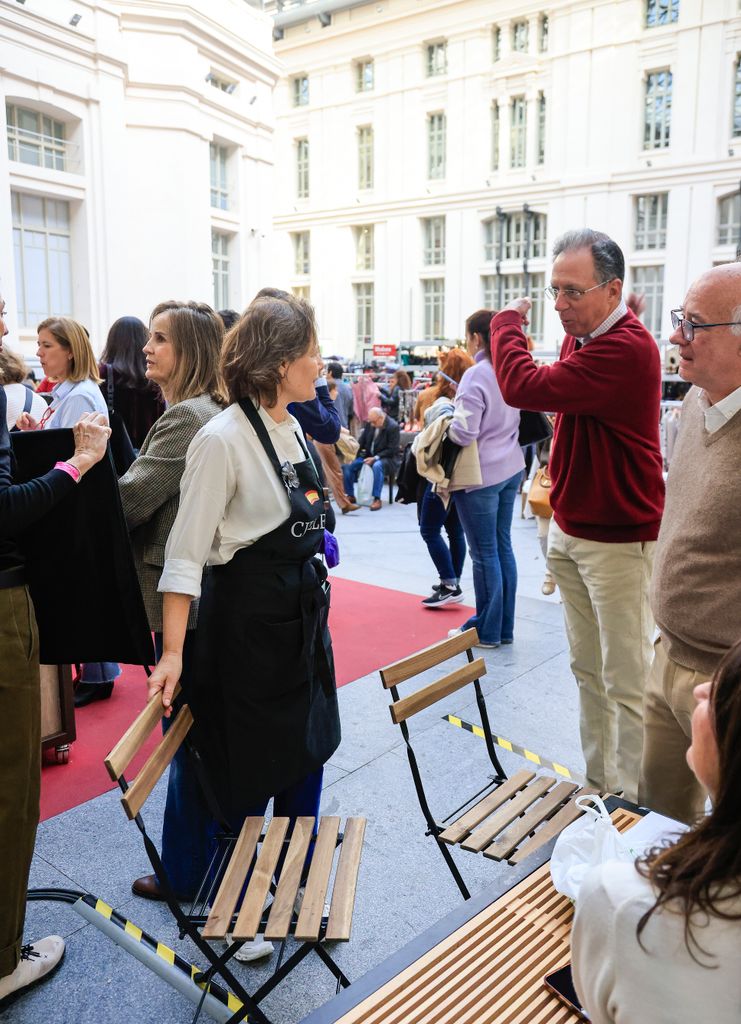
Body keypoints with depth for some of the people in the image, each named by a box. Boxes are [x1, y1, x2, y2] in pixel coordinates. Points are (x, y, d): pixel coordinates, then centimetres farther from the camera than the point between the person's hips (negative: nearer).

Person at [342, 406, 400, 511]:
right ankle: (350, 496, 4)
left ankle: (377, 499, -32)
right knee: (348, 465, -11)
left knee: (377, 466, -39)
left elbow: (391, 450, -18)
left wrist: (375, 458, -26)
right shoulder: (369, 424, 0)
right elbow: (361, 442, 7)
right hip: (369, 456, 6)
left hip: (388, 458, -6)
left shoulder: (393, 426, -16)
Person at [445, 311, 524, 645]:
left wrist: (443, 424, -4)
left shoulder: (476, 375, -18)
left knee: (485, 553, 2)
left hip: (480, 475, -8)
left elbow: (464, 432, -23)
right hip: (510, 469, 8)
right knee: (503, 546, 14)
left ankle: (487, 631, 13)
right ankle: (505, 627, 23)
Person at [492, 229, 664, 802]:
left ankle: (635, 803, 16)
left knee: (626, 681, 2)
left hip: (617, 540, -9)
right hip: (570, 530, 9)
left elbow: (524, 387, -28)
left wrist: (508, 322, -8)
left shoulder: (627, 349, -21)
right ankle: (599, 782, 29)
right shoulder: (582, 339, 9)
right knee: (588, 670, 16)